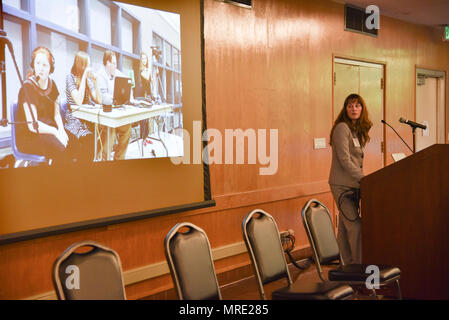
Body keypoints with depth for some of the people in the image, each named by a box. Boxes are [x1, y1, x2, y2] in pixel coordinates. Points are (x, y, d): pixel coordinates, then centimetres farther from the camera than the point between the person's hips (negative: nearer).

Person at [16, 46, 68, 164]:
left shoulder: (51, 84, 9)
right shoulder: (28, 87, -13)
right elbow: (32, 125, -19)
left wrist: (61, 129, -5)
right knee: (61, 149, -31)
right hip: (28, 136, -7)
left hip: (48, 129, 7)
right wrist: (55, 132, -17)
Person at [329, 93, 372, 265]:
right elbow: (345, 160, -17)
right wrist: (364, 179, -16)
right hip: (342, 186, -8)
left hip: (353, 185, 8)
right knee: (355, 226, -12)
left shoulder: (357, 130, 16)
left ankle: (350, 265, 14)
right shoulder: (342, 128, -11)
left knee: (345, 228, 11)